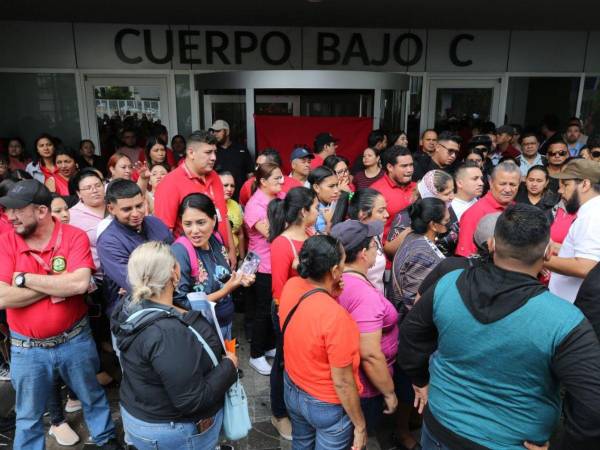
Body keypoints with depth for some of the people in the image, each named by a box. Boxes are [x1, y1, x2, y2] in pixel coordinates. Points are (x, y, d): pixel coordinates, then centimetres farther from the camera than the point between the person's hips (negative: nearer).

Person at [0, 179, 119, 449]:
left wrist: (25, 279, -20)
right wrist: (58, 285, -21)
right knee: (29, 416, 20)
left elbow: (80, 283, -28)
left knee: (92, 397, 23)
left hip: (75, 340, 0)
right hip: (27, 349, 1)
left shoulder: (75, 236, -13)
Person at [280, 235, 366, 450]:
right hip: (326, 405, -6)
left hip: (293, 389, 6)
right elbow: (342, 382, -26)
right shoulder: (336, 316, -36)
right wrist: (360, 426, -11)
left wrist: (329, 294, -10)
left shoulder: (290, 286, -16)